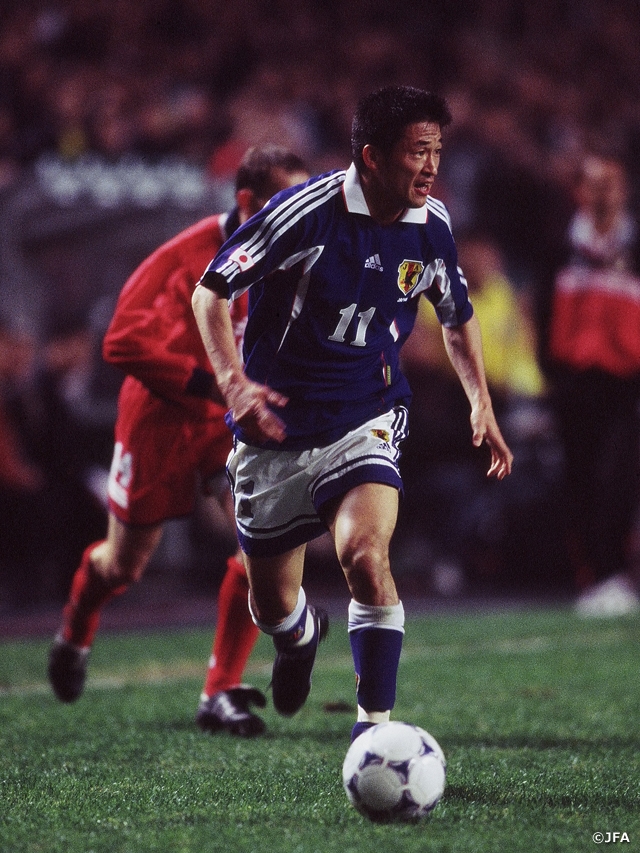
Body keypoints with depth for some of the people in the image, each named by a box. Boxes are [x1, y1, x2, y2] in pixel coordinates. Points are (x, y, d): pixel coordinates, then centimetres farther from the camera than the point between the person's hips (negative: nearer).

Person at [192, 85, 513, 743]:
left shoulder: (431, 228, -3)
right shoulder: (308, 212, -18)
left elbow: (457, 316, 18)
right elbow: (210, 291, -12)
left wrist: (480, 402, 6)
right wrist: (233, 381, -26)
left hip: (364, 422, 2)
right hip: (275, 428, -1)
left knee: (365, 555, -27)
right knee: (271, 608, 10)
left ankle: (374, 724, -19)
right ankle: (302, 636, 49)